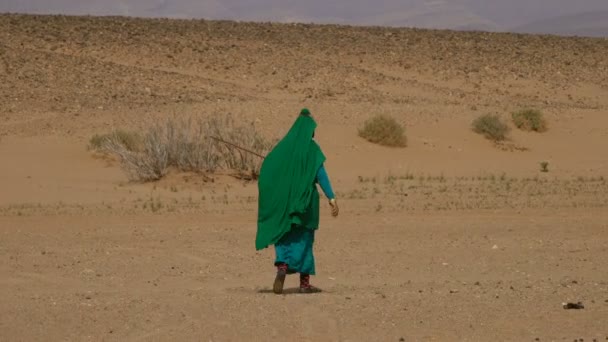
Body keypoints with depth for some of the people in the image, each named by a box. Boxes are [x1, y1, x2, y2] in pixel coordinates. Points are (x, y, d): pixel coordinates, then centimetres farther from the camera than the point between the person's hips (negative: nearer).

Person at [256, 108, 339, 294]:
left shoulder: (283, 146, 6)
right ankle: (304, 282, 8)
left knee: (285, 237, 10)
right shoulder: (311, 148, -7)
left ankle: (282, 268, -19)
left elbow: (267, 170, 4)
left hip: (283, 199, 3)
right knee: (303, 239, 7)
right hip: (305, 199, -3)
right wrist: (331, 198, -19)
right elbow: (320, 174, -15)